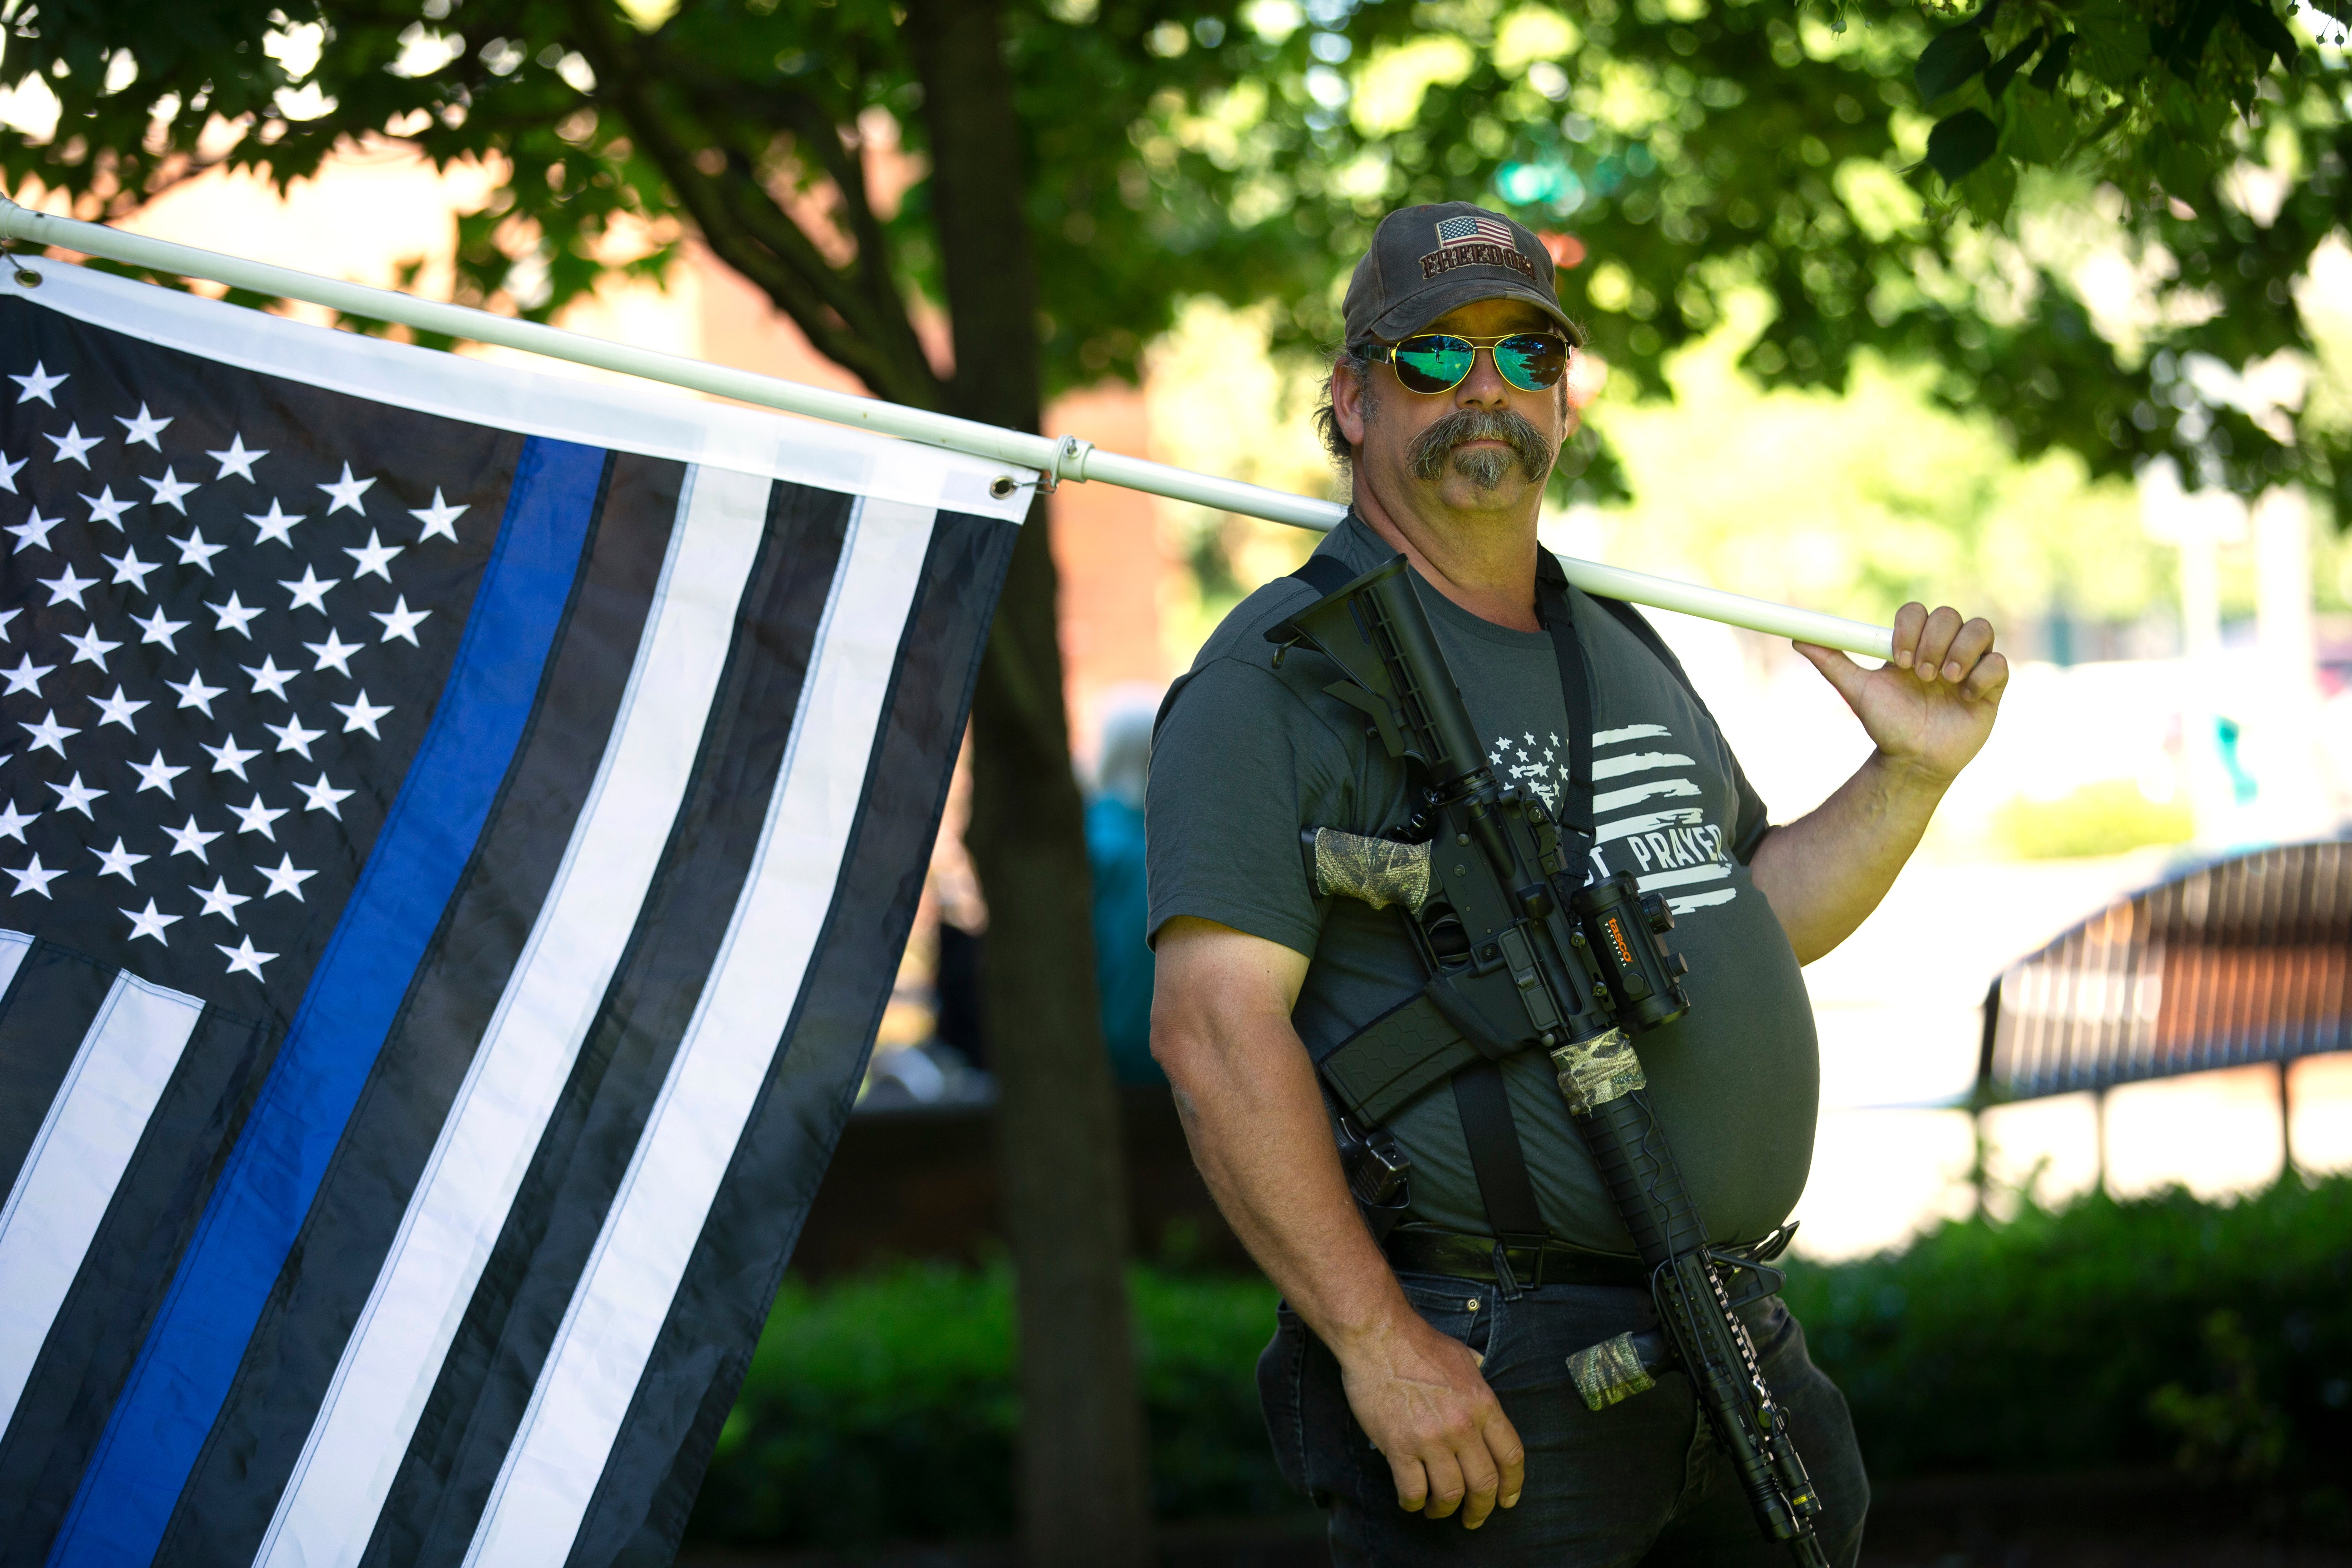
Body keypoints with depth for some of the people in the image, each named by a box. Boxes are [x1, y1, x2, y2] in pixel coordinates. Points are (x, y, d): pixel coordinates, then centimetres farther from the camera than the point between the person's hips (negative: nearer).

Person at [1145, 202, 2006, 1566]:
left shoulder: (1622, 649, 18)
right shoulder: (1280, 672, -8)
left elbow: (1754, 919, 26)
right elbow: (1214, 1021, -17)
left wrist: (1911, 779, 9)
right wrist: (1376, 1339, -22)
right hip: (1487, 1376, -7)